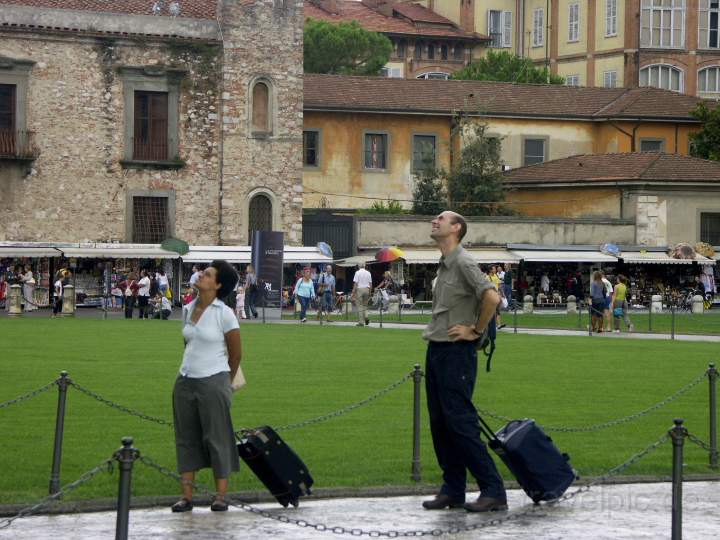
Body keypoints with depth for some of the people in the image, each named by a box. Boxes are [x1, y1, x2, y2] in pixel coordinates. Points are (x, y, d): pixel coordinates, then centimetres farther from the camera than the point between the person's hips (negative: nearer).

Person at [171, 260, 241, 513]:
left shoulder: (224, 314, -9)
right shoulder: (188, 309, 8)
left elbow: (236, 353, -1)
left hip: (213, 382, -6)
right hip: (185, 380, 6)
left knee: (217, 438, 0)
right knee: (186, 438, 6)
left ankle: (221, 495, 7)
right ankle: (187, 496, 11)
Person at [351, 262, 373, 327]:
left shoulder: (358, 273, -6)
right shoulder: (368, 273, 7)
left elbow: (355, 283, -9)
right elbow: (370, 284, 8)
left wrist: (353, 292, -6)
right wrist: (370, 292, 17)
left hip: (359, 289, -4)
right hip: (366, 289, 4)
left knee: (359, 306, 1)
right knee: (365, 305, 18)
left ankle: (361, 322, 0)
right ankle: (366, 316, -6)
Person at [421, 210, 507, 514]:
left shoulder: (463, 263, -13)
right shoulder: (443, 266, 15)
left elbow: (492, 297, -25)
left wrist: (476, 331, -15)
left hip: (456, 352, -9)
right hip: (435, 351, 9)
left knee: (461, 423, -11)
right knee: (440, 424, 9)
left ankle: (493, 491, -8)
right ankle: (452, 491, 15)